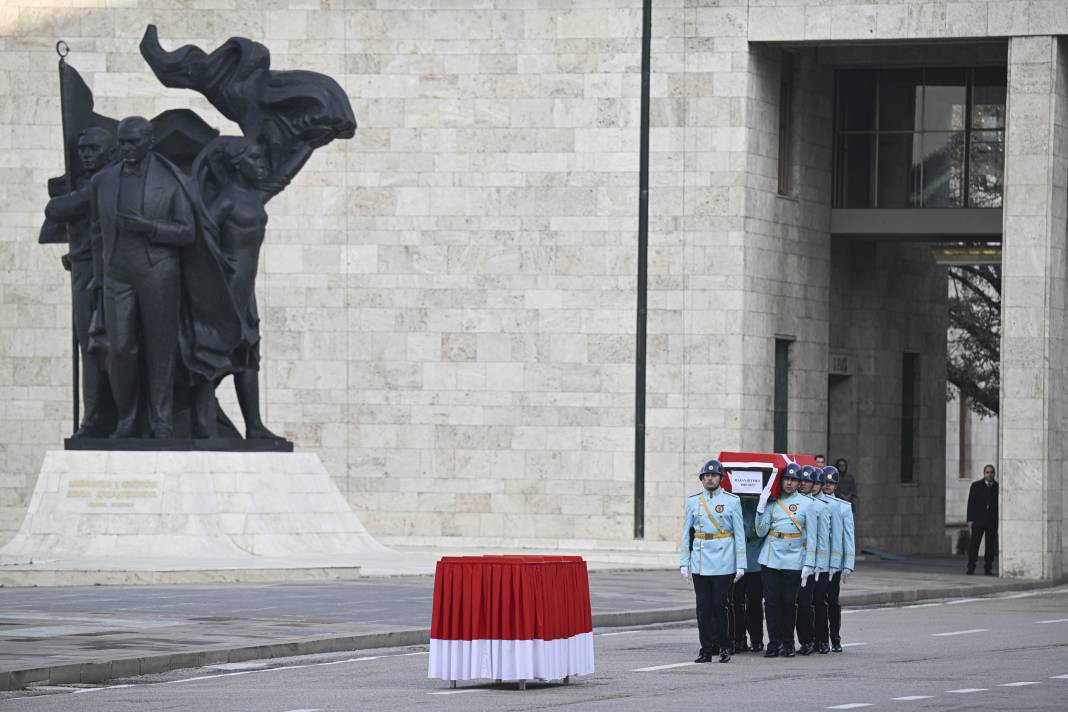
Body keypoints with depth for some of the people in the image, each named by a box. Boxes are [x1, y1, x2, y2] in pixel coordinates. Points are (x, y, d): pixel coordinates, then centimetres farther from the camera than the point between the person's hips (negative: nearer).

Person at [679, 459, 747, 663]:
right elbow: (686, 534, 10)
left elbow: (739, 535, 1)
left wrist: (740, 564, -4)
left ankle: (724, 647, 10)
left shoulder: (732, 501, 2)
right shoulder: (693, 502, 9)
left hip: (723, 564, -3)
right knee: (703, 606, 1)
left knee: (719, 605, -5)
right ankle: (706, 650, 5)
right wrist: (683, 562, 3)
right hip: (700, 564, 3)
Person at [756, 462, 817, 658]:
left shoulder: (806, 504, 3)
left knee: (789, 602, 0)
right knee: (771, 601, -3)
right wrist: (760, 511, -11)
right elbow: (761, 532, 4)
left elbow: (811, 537, 1)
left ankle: (788, 644, 11)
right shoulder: (771, 502, 8)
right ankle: (774, 643, 2)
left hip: (793, 560, -2)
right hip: (770, 558, 2)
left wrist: (808, 564, -5)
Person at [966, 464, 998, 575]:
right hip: (978, 521, -1)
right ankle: (971, 568, -2)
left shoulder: (998, 487, 7)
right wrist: (970, 519, -4)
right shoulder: (976, 486, 6)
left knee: (990, 546, 0)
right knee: (974, 544, -5)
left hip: (992, 523, 1)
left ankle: (988, 569, 6)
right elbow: (971, 503, 4)